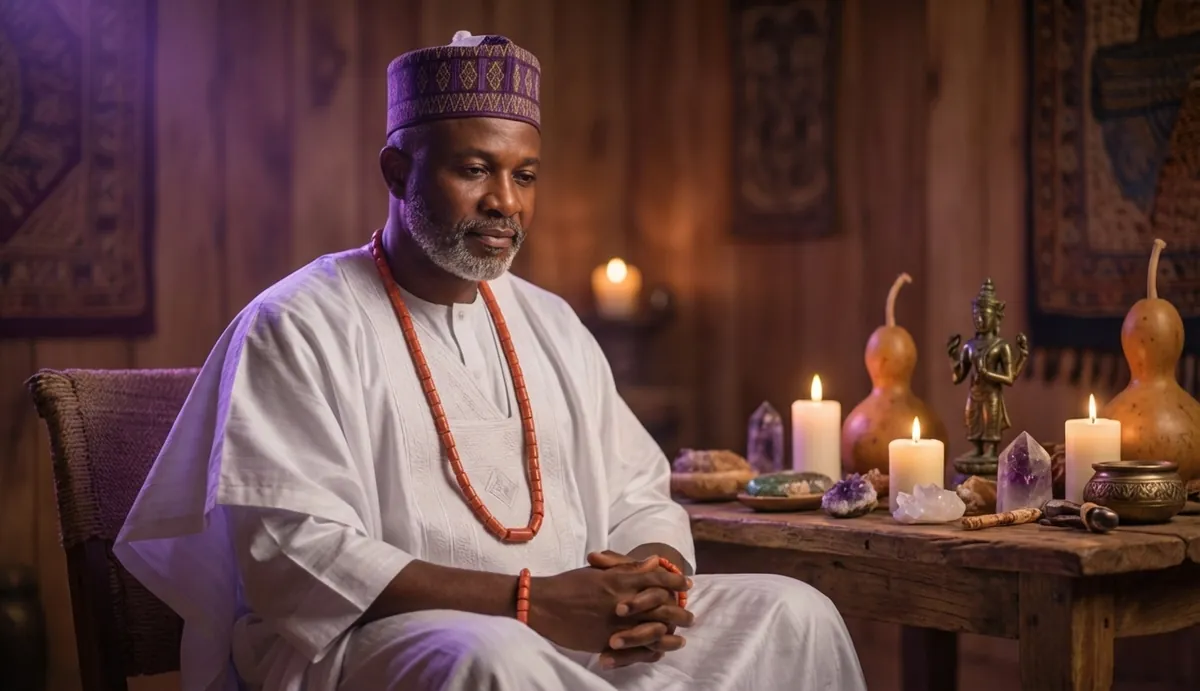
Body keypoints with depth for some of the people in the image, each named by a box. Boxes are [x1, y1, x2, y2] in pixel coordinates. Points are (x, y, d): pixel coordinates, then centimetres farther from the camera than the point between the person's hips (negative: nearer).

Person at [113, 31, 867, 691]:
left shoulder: (552, 325, 16)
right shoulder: (299, 328, -5)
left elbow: (641, 496, 19)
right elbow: (294, 553, -15)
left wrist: (655, 579, -8)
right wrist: (527, 602, -23)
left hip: (570, 626, 6)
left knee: (792, 613, -9)